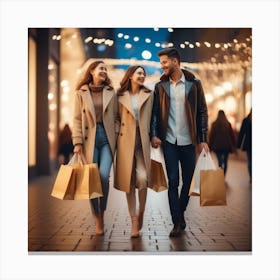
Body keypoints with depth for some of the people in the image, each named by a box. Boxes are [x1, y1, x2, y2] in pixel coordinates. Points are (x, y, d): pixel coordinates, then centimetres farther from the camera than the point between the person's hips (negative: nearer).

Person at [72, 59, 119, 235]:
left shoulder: (111, 92, 10)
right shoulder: (81, 93, 4)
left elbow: (116, 117, 11)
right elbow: (78, 119, 2)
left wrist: (116, 136, -1)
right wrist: (78, 142, -5)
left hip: (107, 138, 1)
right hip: (89, 139, -1)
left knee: (104, 175, -15)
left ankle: (102, 213, 5)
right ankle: (97, 219, 12)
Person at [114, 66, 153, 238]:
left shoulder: (149, 95, 10)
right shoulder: (121, 97, 7)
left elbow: (152, 119, 9)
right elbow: (117, 119, 10)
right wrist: (118, 134, 2)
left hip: (143, 142, 0)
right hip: (126, 142, 0)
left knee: (142, 178, -17)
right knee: (128, 181, 1)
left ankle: (141, 212, 8)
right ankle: (134, 221, 9)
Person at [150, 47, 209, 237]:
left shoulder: (194, 84, 0)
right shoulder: (161, 86, 6)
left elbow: (202, 112, 1)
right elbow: (155, 112, 6)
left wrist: (203, 139, -5)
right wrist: (154, 134, -8)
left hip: (188, 141, -1)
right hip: (169, 141, 1)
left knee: (189, 181, 8)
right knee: (173, 182, 0)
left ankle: (180, 213, 29)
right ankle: (178, 222, 6)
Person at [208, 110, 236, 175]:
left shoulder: (214, 124, -4)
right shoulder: (228, 124, 0)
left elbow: (211, 135, -2)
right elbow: (232, 135, 3)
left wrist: (210, 146, 4)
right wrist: (234, 146, 10)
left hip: (217, 146, -1)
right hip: (226, 146, 1)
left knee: (220, 162, 1)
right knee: (225, 162, 8)